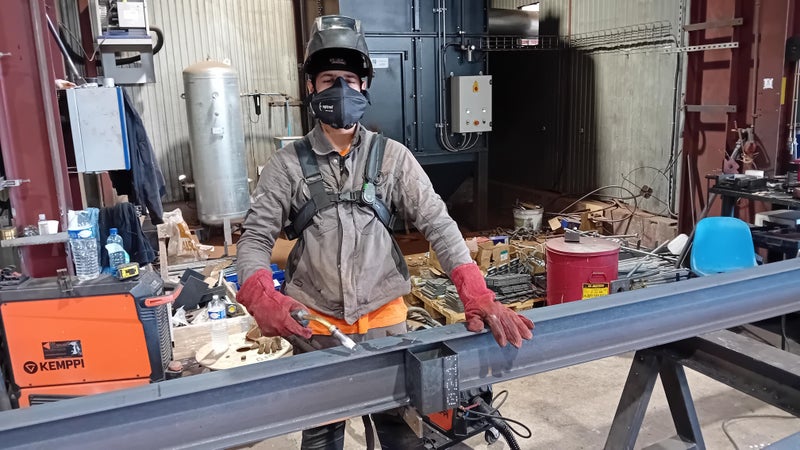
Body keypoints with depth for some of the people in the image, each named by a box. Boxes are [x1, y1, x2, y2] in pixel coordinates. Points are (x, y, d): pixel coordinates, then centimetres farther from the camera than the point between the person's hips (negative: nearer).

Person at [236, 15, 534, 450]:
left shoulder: (392, 156, -1)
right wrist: (263, 298, -26)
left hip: (385, 319, 1)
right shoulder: (287, 164, -2)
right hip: (316, 327, 0)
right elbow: (255, 239, -5)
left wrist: (477, 295, -21)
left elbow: (437, 224, -7)